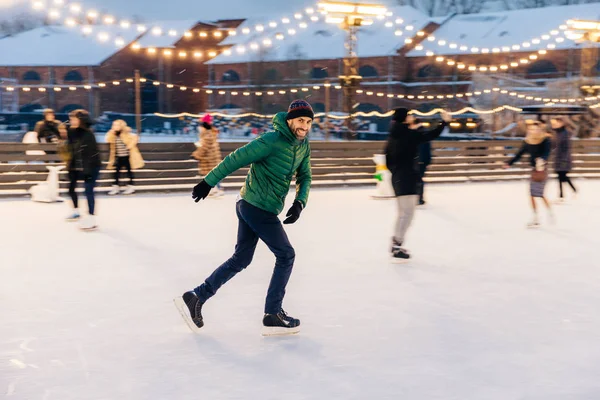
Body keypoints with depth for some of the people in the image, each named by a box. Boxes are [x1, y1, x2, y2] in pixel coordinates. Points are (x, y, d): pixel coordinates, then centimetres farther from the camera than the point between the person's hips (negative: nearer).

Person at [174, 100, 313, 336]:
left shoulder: (303, 146, 5)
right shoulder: (271, 141, -20)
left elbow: (305, 177, 11)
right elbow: (235, 160, -17)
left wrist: (300, 202, -7)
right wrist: (208, 182, -12)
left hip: (250, 207, 9)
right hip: (259, 208, -9)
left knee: (241, 259, 14)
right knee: (286, 255, -2)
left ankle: (196, 297, 18)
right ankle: (273, 316, 6)